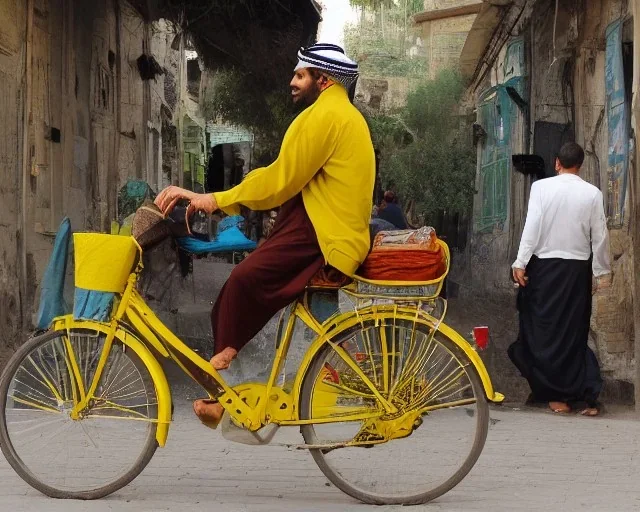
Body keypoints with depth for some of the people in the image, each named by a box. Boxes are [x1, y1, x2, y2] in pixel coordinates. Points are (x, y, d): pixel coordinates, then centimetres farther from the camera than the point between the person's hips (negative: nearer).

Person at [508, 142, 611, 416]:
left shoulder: (541, 187, -5)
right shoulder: (592, 193, -1)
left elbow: (532, 227, -11)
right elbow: (600, 236, 1)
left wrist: (520, 263, -9)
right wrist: (602, 272, 10)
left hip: (545, 265, -2)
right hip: (578, 268, 2)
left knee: (547, 329, 7)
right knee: (575, 330, 10)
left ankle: (558, 396, 8)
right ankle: (587, 395, 6)